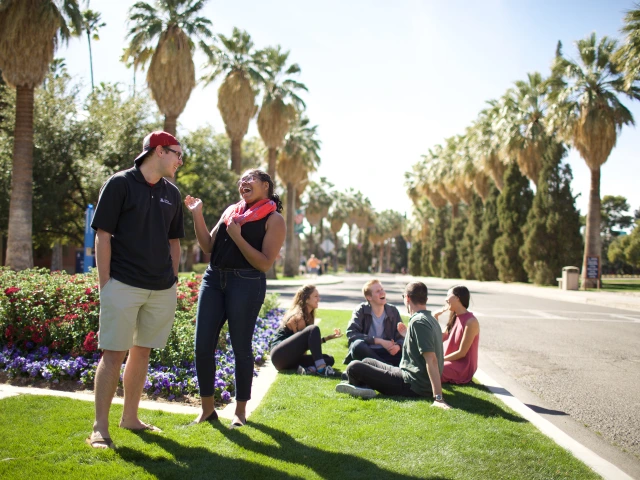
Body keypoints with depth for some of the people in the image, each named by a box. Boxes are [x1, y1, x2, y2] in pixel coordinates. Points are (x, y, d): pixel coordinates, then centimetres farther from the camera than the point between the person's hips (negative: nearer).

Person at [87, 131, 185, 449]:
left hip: (162, 289, 6)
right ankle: (100, 427, 4)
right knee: (114, 353, -4)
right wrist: (104, 283, -10)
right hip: (123, 285, -6)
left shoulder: (172, 193, 12)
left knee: (142, 352, 12)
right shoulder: (120, 184, -4)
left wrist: (173, 280, 12)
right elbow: (102, 235, -7)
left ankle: (130, 417, 24)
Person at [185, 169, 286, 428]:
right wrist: (197, 215, 4)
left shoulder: (273, 220, -1)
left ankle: (240, 411, 19)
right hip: (214, 279, 6)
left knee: (241, 348, 2)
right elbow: (208, 246, 13)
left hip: (246, 283, -5)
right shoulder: (231, 211, 17)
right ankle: (207, 408, 19)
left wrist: (237, 237, -14)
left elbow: (265, 263, -9)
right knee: (203, 346, 3)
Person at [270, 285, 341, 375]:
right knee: (314, 330, -26)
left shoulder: (308, 315, 14)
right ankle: (320, 368, -31)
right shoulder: (298, 317, -13)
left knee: (329, 360, -5)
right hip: (280, 354, -9)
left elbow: (312, 341, 15)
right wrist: (329, 337, -10)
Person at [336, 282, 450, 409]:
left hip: (412, 386, -10)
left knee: (354, 367, -13)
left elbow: (432, 360, -27)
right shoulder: (431, 320, 11)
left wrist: (438, 397, -31)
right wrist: (407, 334, 23)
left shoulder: (418, 322, -19)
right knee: (366, 361, 21)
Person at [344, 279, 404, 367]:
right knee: (358, 345, -37)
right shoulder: (361, 310, -6)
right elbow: (351, 333, -18)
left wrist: (398, 346, -22)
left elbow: (401, 336, 4)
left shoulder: (393, 311, 3)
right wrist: (379, 341, -24)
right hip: (365, 353, -2)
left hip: (386, 353, 2)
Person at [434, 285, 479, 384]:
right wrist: (435, 318, 5)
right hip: (451, 361, 9)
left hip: (462, 368, -9)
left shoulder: (471, 322, -18)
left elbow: (461, 353, -19)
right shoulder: (455, 318, 9)